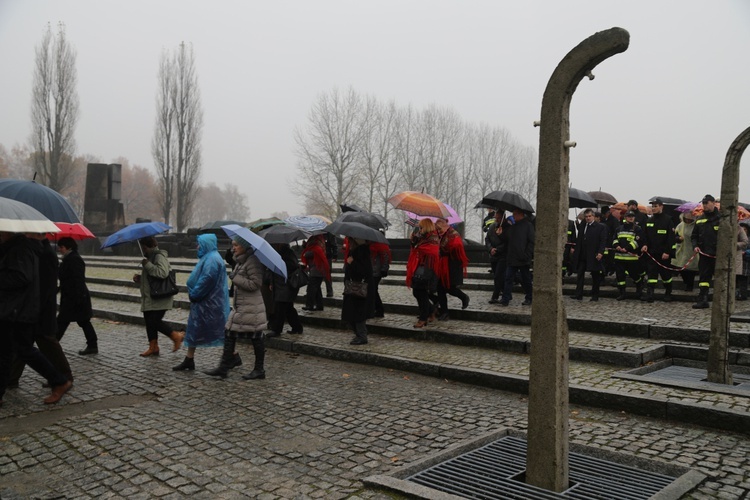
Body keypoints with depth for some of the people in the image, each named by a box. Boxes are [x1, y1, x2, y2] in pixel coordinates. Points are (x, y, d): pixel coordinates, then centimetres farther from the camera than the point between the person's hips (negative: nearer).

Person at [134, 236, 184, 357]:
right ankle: (153, 347, 17)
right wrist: (139, 279, 10)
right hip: (149, 298, 10)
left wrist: (147, 265, -24)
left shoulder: (159, 256, -14)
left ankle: (177, 336, 4)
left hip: (159, 299, -10)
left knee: (155, 321, -13)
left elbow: (163, 273, -31)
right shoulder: (150, 257, 18)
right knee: (149, 321, 9)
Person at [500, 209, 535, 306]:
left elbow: (532, 241, -11)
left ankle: (529, 299, 20)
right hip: (512, 259, 6)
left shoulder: (528, 225, -7)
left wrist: (527, 255, -15)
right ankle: (506, 299, 0)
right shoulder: (512, 227, 13)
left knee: (526, 280, 7)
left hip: (523, 261, -6)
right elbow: (507, 240, 21)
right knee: (508, 278, 0)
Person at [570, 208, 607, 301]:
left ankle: (595, 296, 14)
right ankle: (578, 294, 2)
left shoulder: (601, 227, -4)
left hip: (594, 256, -5)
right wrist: (574, 248, 6)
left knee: (595, 276, 6)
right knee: (579, 274, 1)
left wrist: (600, 252, -20)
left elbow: (603, 241, -10)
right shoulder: (582, 226, 12)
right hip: (582, 256, 5)